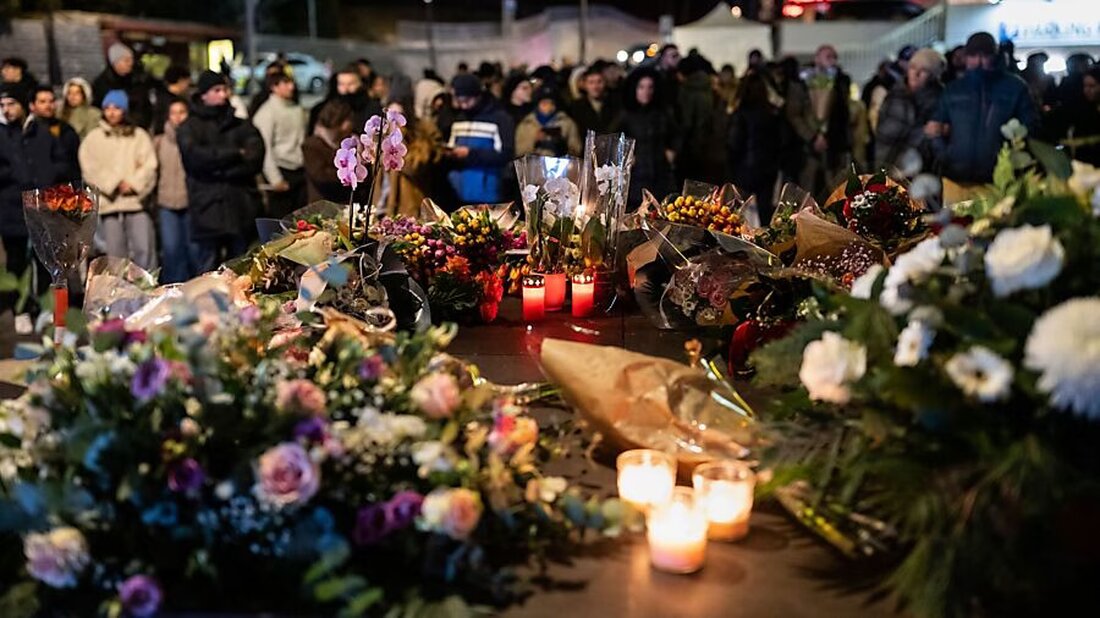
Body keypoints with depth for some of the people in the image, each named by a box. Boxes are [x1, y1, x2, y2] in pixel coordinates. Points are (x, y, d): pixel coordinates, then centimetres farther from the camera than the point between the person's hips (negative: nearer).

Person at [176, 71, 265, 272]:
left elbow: (255, 159, 0)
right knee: (208, 270, -2)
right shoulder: (190, 127, 9)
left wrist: (220, 171, -8)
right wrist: (235, 154, -5)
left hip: (242, 208, 2)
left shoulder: (242, 126, 15)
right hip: (208, 209, -2)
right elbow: (195, 156, -10)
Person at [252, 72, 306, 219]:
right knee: (281, 219, -2)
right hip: (281, 172, -6)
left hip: (300, 171, 6)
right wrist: (275, 179, -14)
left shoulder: (297, 110, 10)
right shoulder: (266, 112, -8)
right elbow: (264, 148, -11)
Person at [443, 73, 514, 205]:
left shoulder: (500, 119, -4)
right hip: (456, 194, 6)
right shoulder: (458, 120, 17)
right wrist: (449, 153, 1)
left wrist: (470, 154, -17)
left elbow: (505, 154, -12)